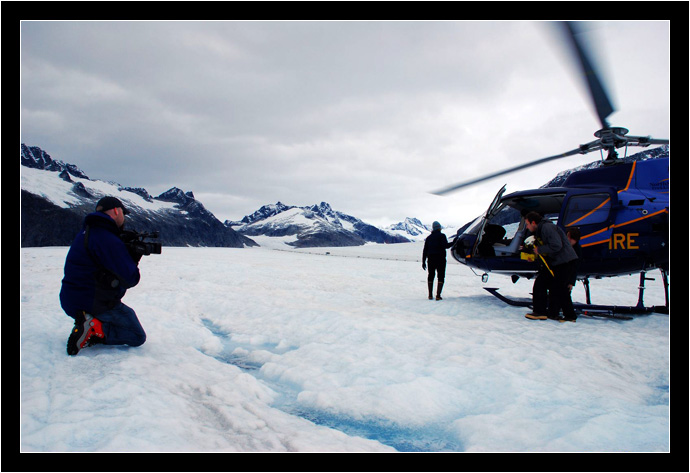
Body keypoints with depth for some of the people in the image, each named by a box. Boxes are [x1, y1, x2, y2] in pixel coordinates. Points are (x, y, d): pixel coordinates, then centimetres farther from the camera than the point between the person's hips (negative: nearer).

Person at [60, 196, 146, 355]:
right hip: (95, 304, -9)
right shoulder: (108, 240, -20)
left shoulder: (85, 233, 12)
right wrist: (134, 259, 1)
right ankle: (95, 329, -15)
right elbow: (130, 279, -19)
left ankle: (89, 324, 7)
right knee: (138, 337, -1)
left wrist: (132, 256, 4)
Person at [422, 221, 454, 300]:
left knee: (431, 276, 16)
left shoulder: (429, 237, 13)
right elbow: (445, 245, -18)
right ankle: (438, 295, -11)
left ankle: (430, 295, 13)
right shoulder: (441, 236, -2)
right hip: (440, 258, -4)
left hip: (431, 259, 5)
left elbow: (425, 251, 10)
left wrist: (423, 262, 12)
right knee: (441, 277, 0)